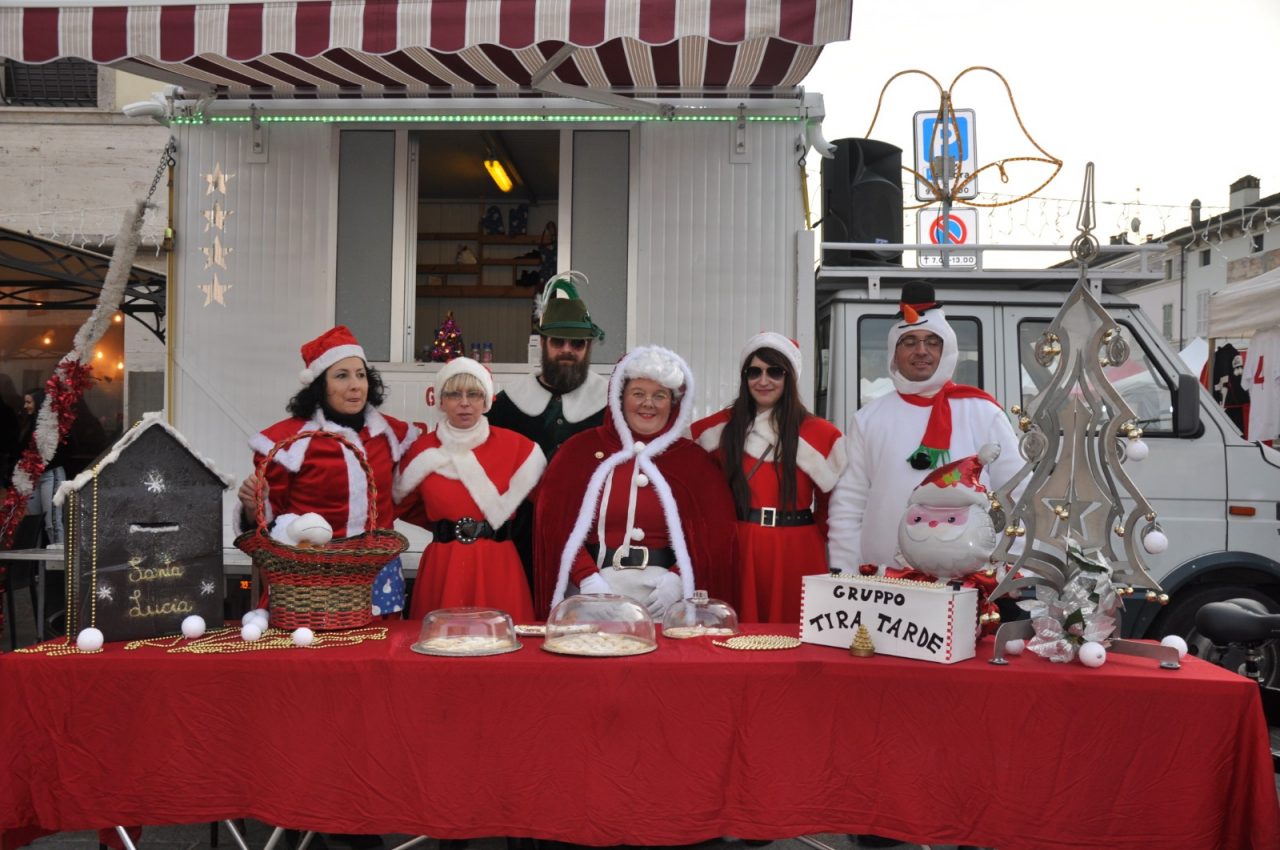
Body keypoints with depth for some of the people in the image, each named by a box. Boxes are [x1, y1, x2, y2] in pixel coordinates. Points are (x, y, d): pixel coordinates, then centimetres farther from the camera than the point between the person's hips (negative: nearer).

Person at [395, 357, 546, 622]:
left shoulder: (515, 445, -1)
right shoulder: (422, 450, 4)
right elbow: (404, 505, 18)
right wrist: (440, 525, 12)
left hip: (498, 566, -1)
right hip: (442, 567, 1)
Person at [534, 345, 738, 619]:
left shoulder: (693, 460, 7)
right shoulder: (581, 449, 5)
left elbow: (716, 534, 2)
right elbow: (556, 523, -1)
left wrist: (677, 578, -12)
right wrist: (588, 579, -13)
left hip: (665, 593, 1)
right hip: (593, 591, 0)